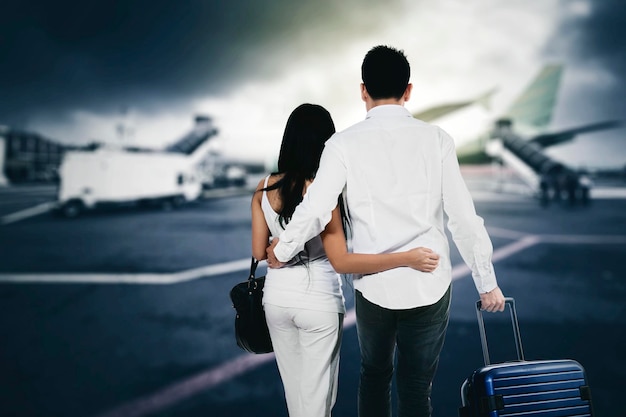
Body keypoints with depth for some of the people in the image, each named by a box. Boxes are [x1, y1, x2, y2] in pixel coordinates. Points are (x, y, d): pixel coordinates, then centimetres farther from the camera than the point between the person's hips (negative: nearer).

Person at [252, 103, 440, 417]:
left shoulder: (264, 188, -5)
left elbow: (259, 252, 0)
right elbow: (342, 260, -26)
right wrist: (407, 258, -26)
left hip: (277, 296, 5)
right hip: (318, 300, -5)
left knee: (293, 385, 24)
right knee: (316, 391, 12)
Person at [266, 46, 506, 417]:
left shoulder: (344, 144, -7)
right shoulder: (436, 139, -3)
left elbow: (314, 210, -14)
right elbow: (463, 216, -3)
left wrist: (281, 252, 4)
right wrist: (487, 282, 6)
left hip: (373, 286, 0)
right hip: (429, 285, 0)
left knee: (374, 374, 25)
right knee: (417, 387, 13)